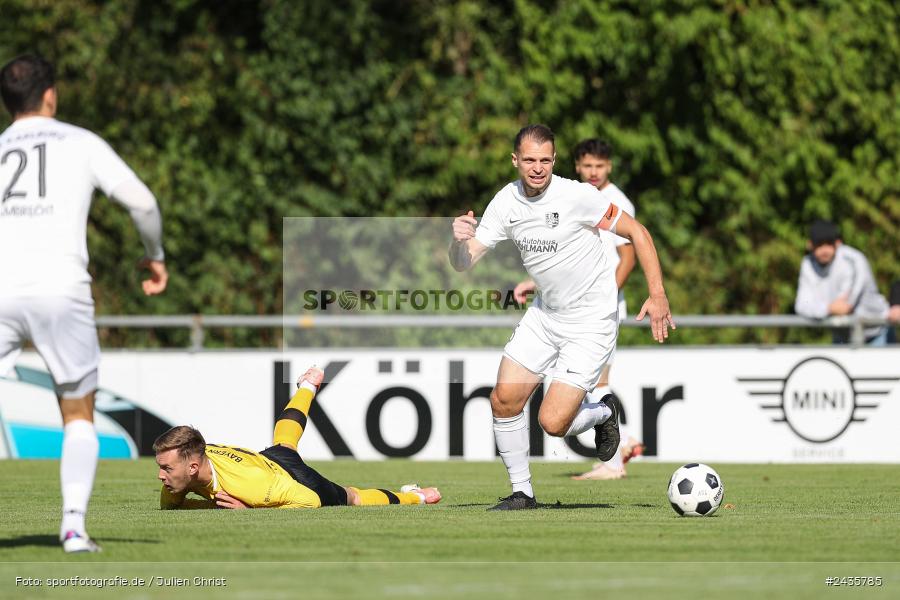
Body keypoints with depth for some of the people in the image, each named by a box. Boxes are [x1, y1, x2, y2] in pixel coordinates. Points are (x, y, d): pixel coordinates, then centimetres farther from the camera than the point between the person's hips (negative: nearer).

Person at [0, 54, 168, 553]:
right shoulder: (81, 143, 11)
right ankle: (73, 522, -3)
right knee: (78, 415, 14)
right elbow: (141, 201, 4)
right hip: (61, 289, -1)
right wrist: (155, 254, 20)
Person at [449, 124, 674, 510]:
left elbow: (637, 232, -11)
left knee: (553, 423, -14)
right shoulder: (506, 202, -4)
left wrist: (657, 295, -17)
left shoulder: (577, 196, -20)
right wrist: (460, 241, -27)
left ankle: (604, 413, 19)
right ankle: (522, 492, 16)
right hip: (545, 315, 6)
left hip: (591, 323, -6)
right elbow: (464, 263, -3)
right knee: (503, 401, -2)